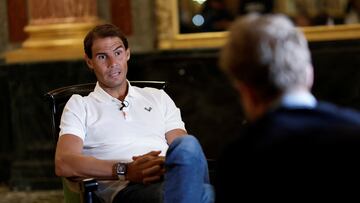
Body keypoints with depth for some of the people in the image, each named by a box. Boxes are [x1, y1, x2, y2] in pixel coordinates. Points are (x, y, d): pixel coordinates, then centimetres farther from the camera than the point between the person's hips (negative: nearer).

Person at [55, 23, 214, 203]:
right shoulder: (79, 105, 20)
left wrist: (167, 163, -10)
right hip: (125, 188, -5)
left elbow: (187, 152, 17)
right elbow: (63, 165, 3)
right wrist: (125, 170, -12)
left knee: (186, 145, -35)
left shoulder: (158, 97, 29)